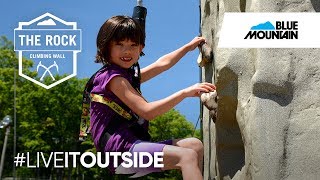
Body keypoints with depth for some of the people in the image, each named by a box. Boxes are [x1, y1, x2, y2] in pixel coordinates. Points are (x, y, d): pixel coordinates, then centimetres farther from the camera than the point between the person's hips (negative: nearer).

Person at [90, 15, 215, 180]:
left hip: (132, 144, 10)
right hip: (119, 147, -10)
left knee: (195, 145, 11)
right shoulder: (113, 77, -9)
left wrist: (189, 46, 47)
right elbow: (147, 111, -17)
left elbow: (162, 63, 36)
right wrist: (185, 92, -18)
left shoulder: (131, 75, 21)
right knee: (187, 156, -23)